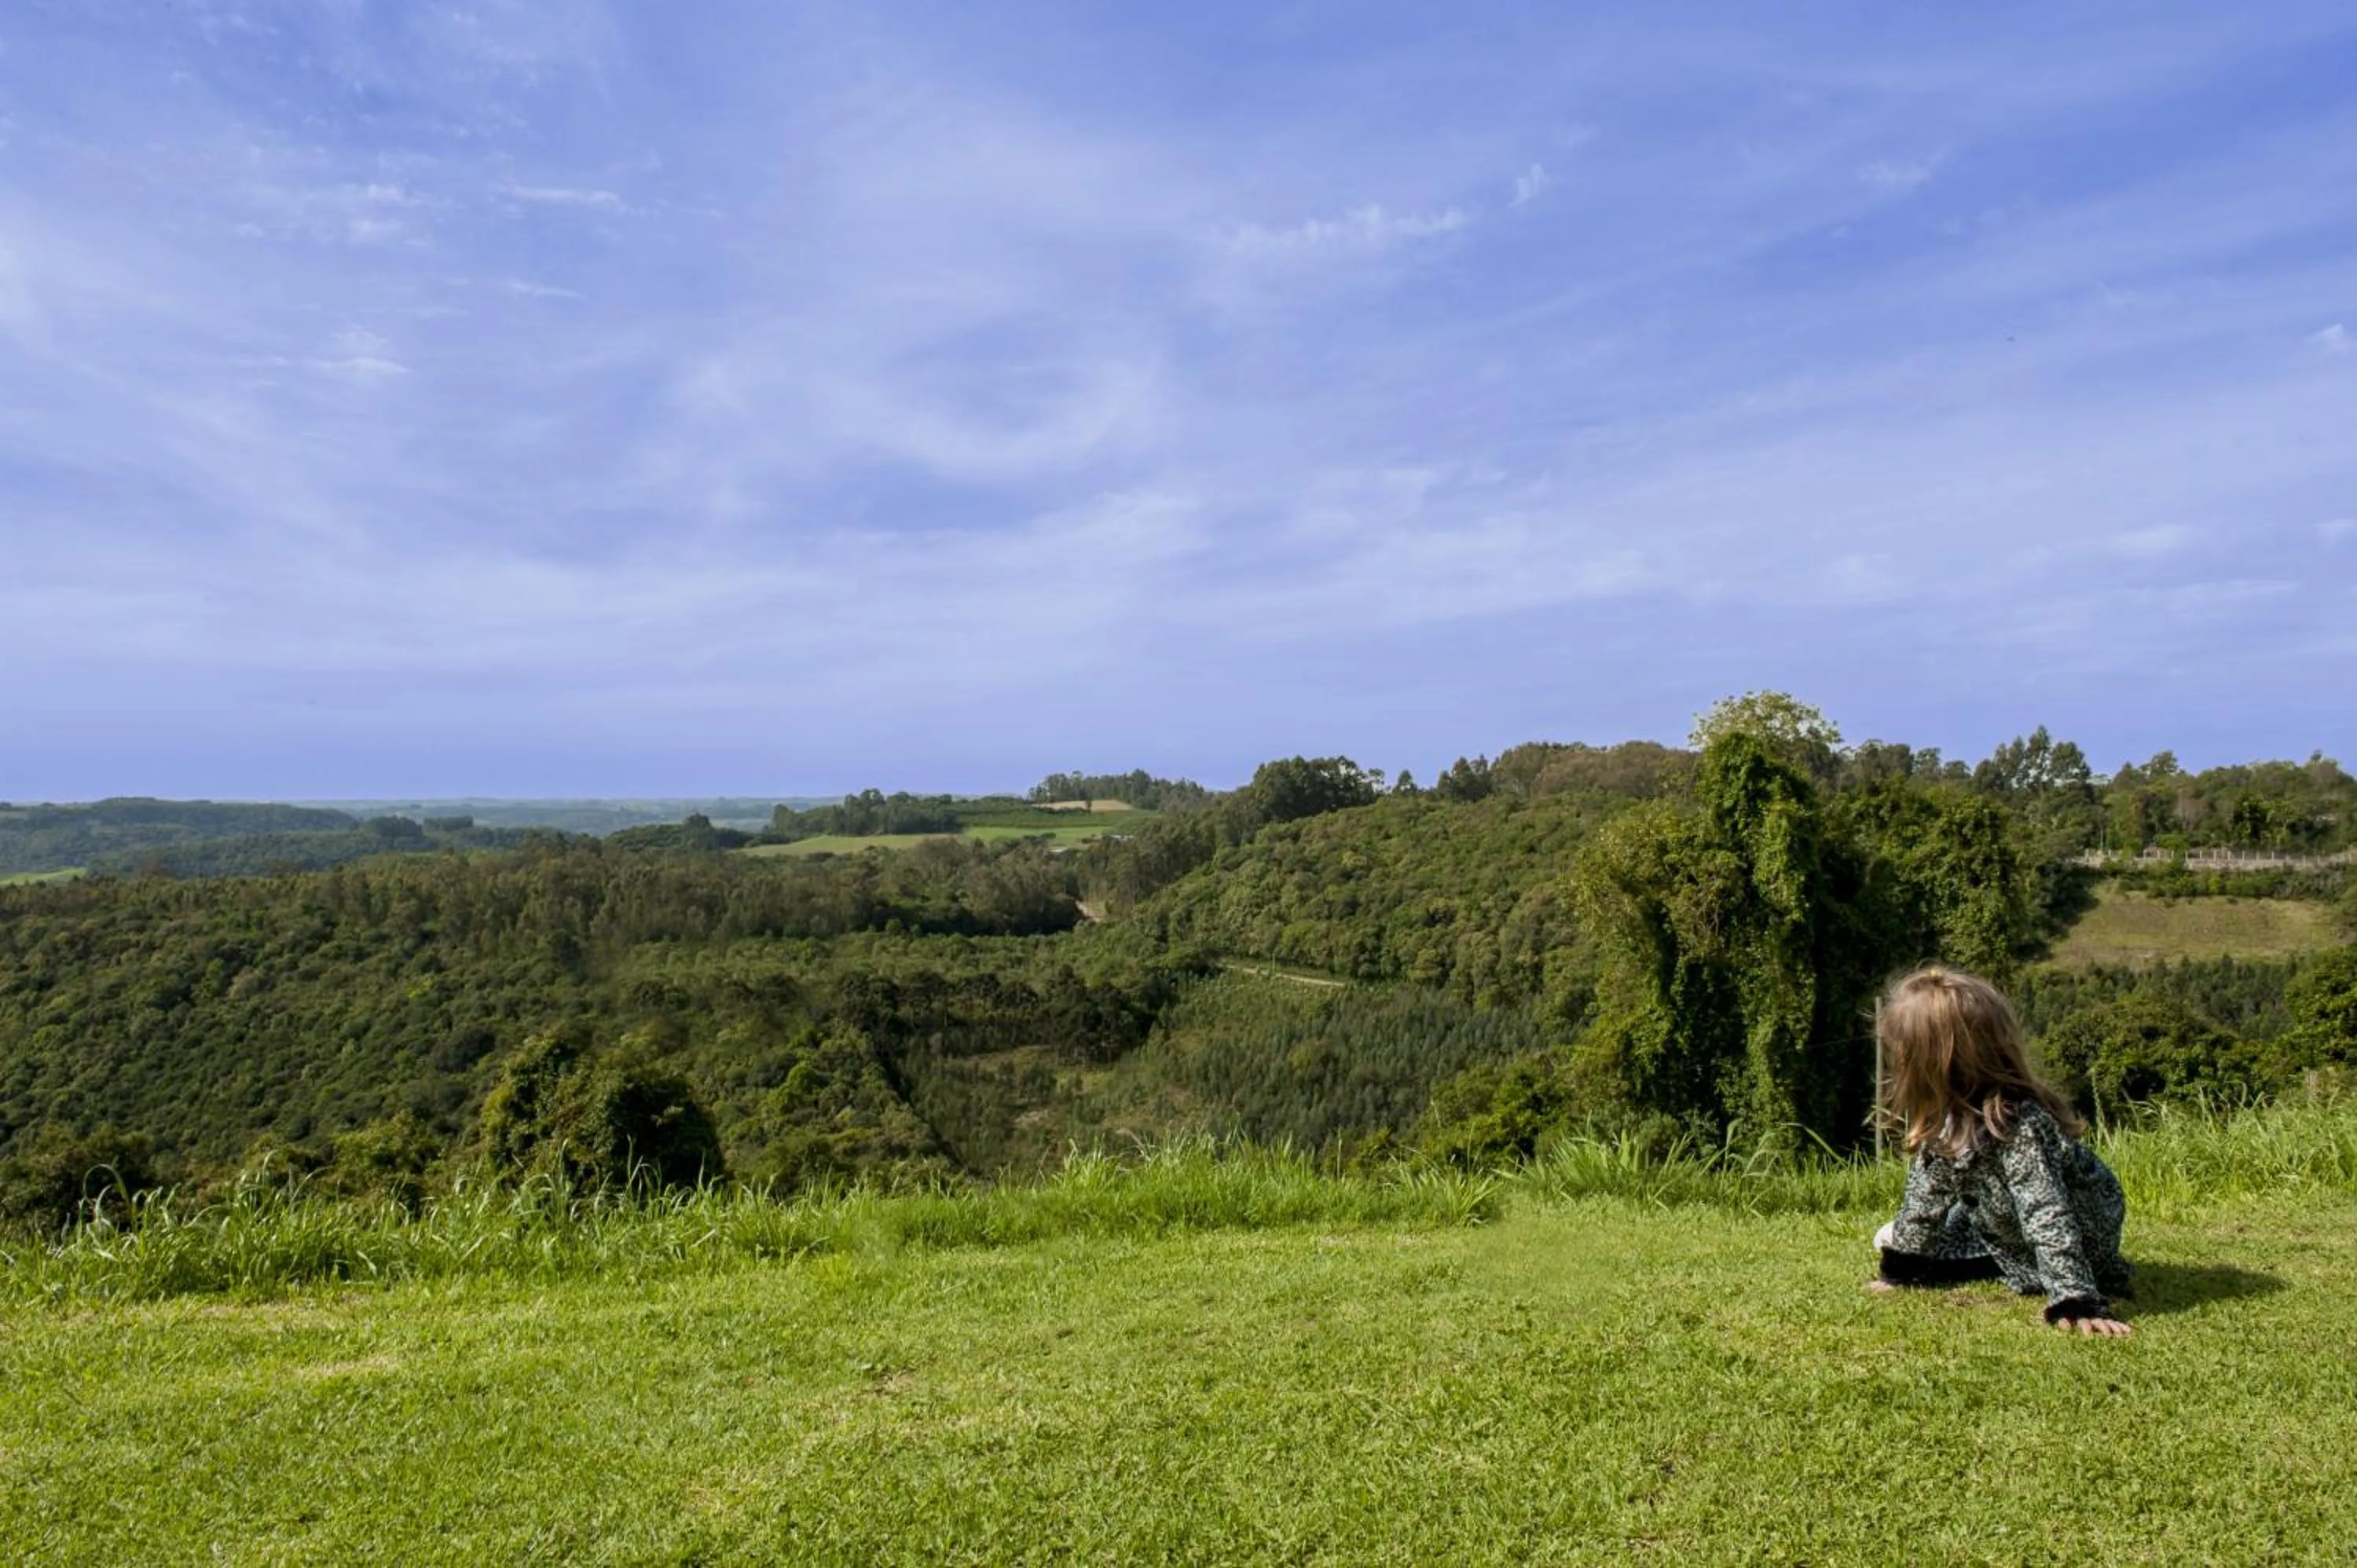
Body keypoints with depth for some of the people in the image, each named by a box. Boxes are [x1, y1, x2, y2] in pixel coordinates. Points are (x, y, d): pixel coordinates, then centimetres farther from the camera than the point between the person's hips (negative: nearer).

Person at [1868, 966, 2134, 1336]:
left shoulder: (2019, 1125, -39)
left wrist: (2076, 1303, -44)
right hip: (2004, 1232, 7)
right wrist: (1899, 1271, 0)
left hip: (2077, 1245, -7)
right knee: (1890, 1238, 8)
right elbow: (1926, 1194, -4)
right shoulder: (1947, 1119, -13)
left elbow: (2049, 1218, -42)